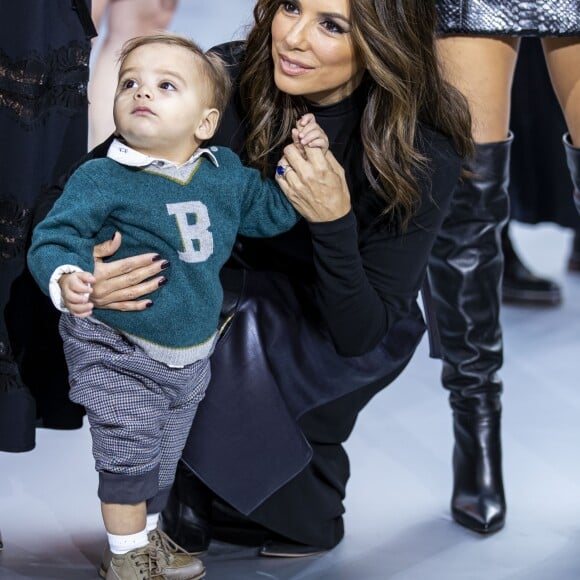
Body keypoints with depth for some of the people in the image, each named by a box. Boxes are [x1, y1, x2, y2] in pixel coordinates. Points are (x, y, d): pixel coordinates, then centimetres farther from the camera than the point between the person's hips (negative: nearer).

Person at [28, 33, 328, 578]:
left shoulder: (226, 174, -1)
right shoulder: (101, 179, -18)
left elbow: (271, 210, 15)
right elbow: (53, 238, -20)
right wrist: (64, 279, -41)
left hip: (190, 355, 5)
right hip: (117, 354, -5)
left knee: (164, 459, 20)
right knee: (129, 456, -4)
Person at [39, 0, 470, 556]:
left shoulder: (423, 155, -28)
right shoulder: (229, 80, -24)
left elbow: (358, 333, -26)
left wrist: (335, 222, -43)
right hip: (237, 293, 3)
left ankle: (306, 515, -3)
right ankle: (191, 507, -2)